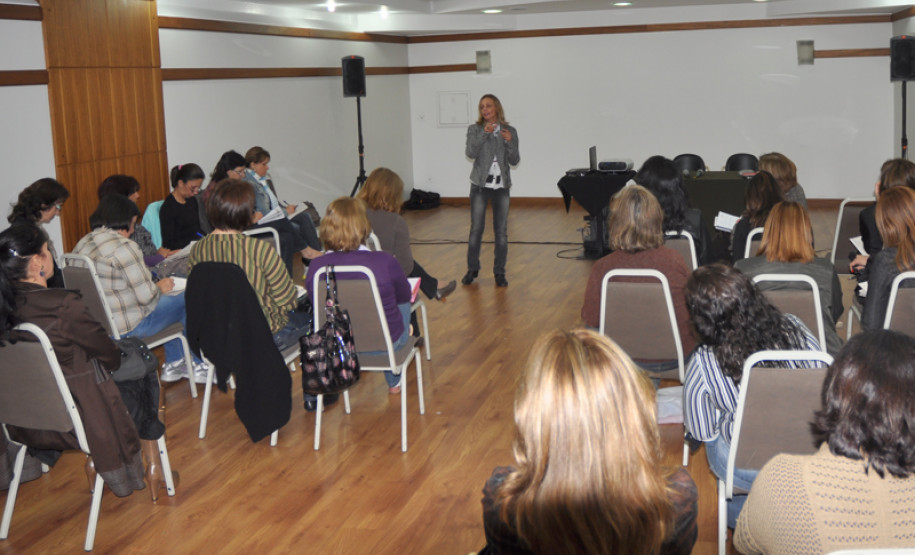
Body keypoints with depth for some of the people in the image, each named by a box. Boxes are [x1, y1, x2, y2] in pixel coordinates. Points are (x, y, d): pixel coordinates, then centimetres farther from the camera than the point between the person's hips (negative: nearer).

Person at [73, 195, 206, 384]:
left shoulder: (82, 244, 9)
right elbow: (146, 296, -20)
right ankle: (197, 366, 18)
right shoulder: (123, 247, -20)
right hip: (128, 327, -10)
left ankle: (173, 363, 32)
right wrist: (159, 288, 2)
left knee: (169, 299, 28)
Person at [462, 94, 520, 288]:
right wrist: (484, 133, -23)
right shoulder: (474, 129, 1)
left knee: (501, 232, 2)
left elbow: (515, 161, 0)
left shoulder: (510, 131, 4)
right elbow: (470, 153, -14)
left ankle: (499, 273, 11)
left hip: (501, 186, 1)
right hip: (480, 185, -1)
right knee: (476, 229, -1)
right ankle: (472, 270, 12)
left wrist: (509, 142, -15)